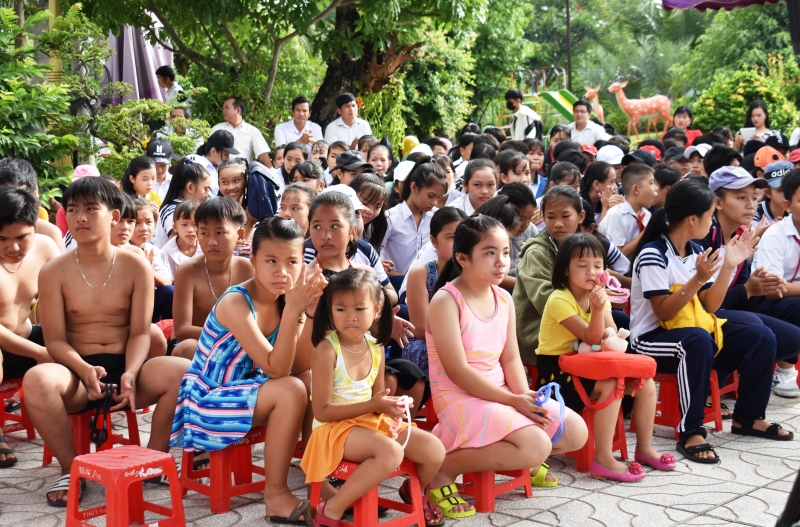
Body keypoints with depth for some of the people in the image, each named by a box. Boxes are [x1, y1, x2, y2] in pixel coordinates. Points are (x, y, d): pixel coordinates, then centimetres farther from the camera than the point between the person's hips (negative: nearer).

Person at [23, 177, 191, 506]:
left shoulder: (136, 266, 2)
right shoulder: (54, 272, 1)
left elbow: (140, 332, -2)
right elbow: (55, 341, -5)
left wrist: (130, 374, -22)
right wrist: (85, 370, -26)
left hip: (126, 368, 1)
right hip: (76, 372, -1)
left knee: (185, 372, -29)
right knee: (37, 380, -36)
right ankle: (71, 469, -14)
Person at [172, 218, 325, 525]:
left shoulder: (285, 300, -2)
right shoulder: (236, 303, -23)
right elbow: (276, 369, -29)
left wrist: (309, 310, -20)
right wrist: (293, 310, -38)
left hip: (239, 393, 7)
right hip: (203, 400, -7)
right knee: (291, 391, -25)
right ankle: (276, 494, -16)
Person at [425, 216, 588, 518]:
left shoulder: (504, 300, 7)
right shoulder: (446, 301, -17)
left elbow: (511, 359, 7)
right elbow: (458, 372, -20)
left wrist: (526, 397, -12)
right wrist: (513, 400, -19)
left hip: (501, 394, 8)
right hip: (460, 399, -8)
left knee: (576, 432, 2)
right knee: (537, 446, -26)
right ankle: (443, 468, -14)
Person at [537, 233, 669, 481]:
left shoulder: (599, 294, 7)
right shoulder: (559, 300, -18)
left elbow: (610, 328, 1)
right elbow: (591, 338, -23)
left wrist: (609, 334, -22)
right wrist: (597, 309, -38)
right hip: (556, 370, -8)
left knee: (646, 382, -3)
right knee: (610, 386, -31)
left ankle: (644, 448, 9)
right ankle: (603, 460, -27)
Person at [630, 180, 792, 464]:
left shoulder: (696, 251, 6)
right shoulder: (653, 255, -18)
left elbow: (710, 307, 4)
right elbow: (663, 312, -22)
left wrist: (729, 265, -2)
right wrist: (698, 279, -30)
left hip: (695, 328, 8)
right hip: (652, 339, -8)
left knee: (761, 337, -5)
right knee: (698, 340, -40)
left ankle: (747, 417, 11)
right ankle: (691, 432, -32)